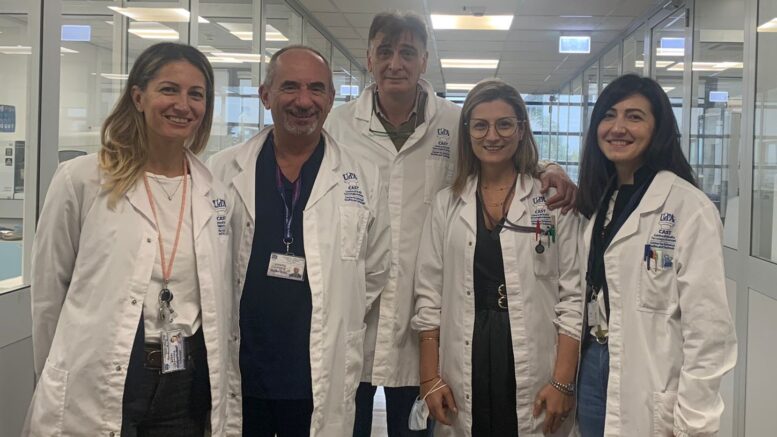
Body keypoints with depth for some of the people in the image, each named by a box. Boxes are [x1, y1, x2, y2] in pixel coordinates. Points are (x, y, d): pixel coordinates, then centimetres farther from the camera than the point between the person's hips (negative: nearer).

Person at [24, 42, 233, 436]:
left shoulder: (217, 195, 3)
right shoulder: (81, 180, -7)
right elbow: (48, 292, 0)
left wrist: (216, 392, 11)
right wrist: (60, 383, 6)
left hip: (187, 390, 3)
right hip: (95, 392, -3)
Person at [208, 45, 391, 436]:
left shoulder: (364, 180, 2)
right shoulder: (223, 171, 2)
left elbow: (375, 276, 9)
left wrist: (333, 328, 5)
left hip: (322, 384, 0)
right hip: (236, 378, 0)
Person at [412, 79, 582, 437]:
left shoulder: (554, 200, 1)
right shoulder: (446, 204, 8)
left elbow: (572, 295, -2)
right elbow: (429, 294, 7)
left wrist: (563, 381, -8)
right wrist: (430, 378, 1)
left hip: (534, 378, -2)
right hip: (464, 373, 2)